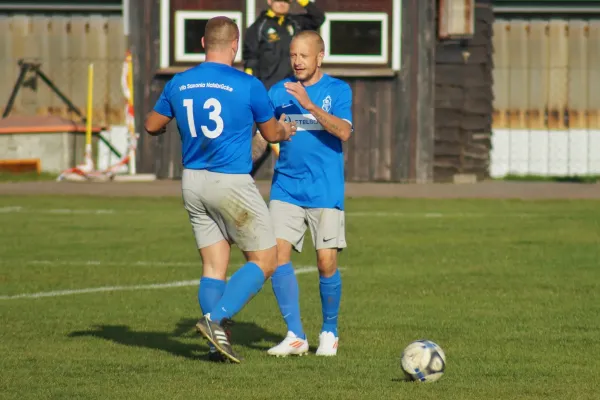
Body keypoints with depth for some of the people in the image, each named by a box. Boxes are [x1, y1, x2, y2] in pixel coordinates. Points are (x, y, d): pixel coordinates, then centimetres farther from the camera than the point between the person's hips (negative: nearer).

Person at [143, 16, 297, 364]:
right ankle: (216, 318, -15)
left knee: (214, 266, 10)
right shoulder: (248, 85, -10)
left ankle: (219, 337, 2)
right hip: (232, 183, -6)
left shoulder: (179, 84, 4)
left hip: (193, 181, 6)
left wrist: (175, 122, 41)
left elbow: (153, 126, 18)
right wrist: (285, 130, 28)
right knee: (265, 262, 2)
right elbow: (271, 133, 5)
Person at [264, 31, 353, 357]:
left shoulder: (338, 90, -2)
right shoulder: (280, 91, 7)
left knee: (327, 263, -4)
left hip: (325, 191, -3)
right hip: (286, 188, 3)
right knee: (278, 254, -10)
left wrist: (308, 104, -27)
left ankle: (329, 332, 17)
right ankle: (295, 336, -3)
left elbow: (344, 132, -18)